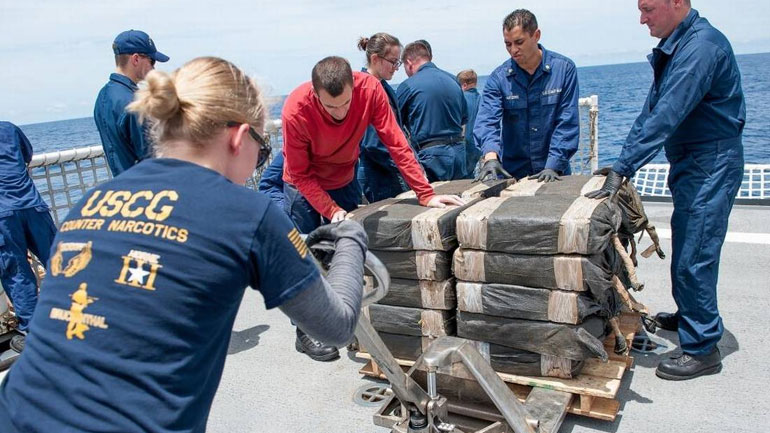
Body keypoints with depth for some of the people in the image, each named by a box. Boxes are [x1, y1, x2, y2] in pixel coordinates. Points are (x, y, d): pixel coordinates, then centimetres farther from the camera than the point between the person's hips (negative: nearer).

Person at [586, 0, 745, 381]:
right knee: (686, 250, 20)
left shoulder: (701, 46, -21)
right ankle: (689, 315, 38)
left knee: (694, 257, -6)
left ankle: (703, 348, 5)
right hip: (689, 163, 10)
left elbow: (666, 118, -29)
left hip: (710, 164, -10)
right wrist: (623, 161, 6)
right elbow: (652, 110, 13)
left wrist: (622, 169, -29)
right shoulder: (674, 46, 11)